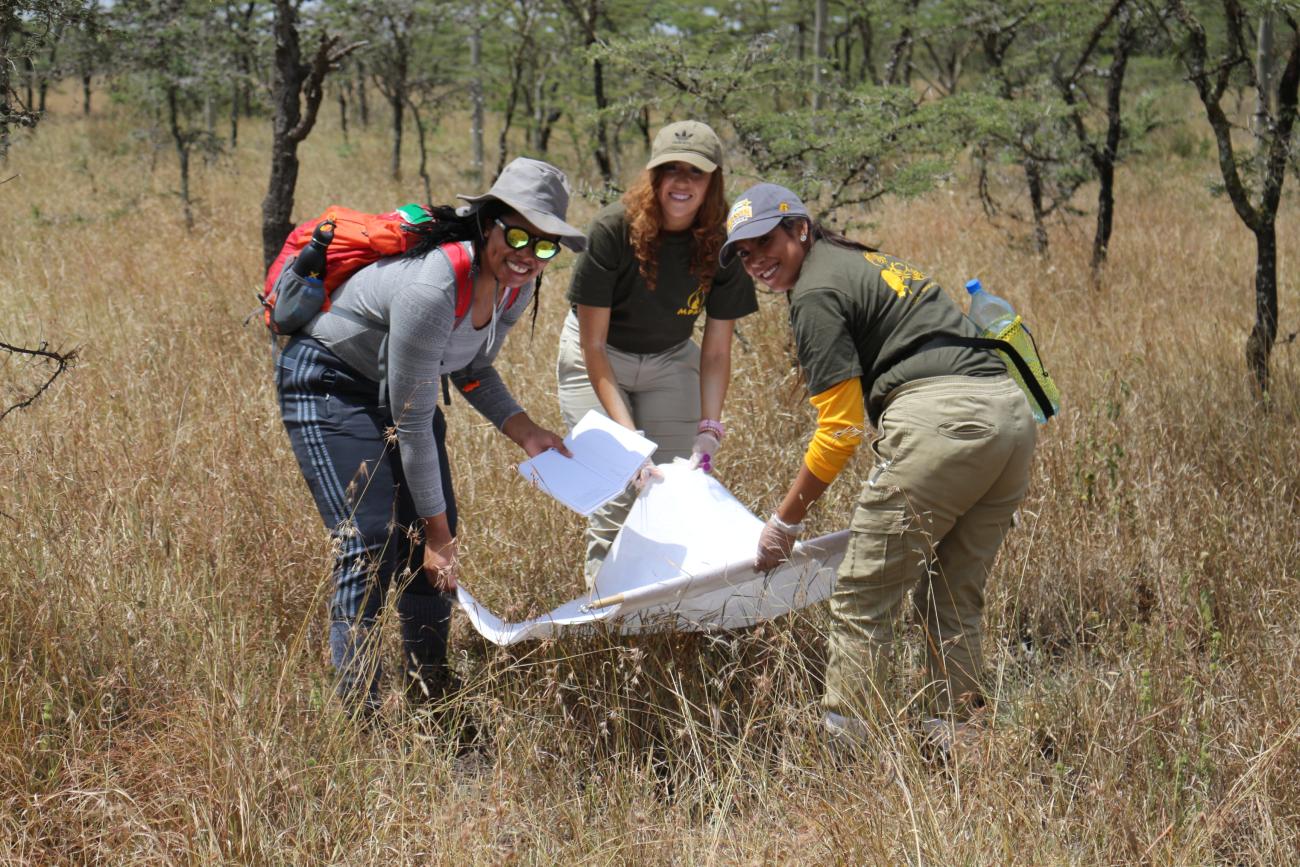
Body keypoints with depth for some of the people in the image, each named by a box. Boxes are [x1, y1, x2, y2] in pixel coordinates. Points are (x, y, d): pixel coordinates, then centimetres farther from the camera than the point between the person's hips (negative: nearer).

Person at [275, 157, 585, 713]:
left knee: (433, 543, 4)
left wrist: (525, 431, -7)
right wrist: (436, 530, -21)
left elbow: (470, 370, 9)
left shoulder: (515, 287, -11)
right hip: (330, 384, -8)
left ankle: (428, 701, 17)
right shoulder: (432, 288, -36)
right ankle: (356, 713, -11)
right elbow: (413, 423, -28)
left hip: (396, 388, 8)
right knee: (371, 544, -17)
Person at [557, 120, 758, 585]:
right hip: (598, 359, -3)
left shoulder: (722, 245, -19)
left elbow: (716, 352, -13)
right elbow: (594, 345, -24)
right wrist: (628, 435, -29)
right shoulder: (613, 230, -28)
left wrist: (708, 435, -23)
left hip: (671, 360, 3)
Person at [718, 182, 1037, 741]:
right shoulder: (867, 263, 27)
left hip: (941, 418, -9)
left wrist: (786, 521, 7)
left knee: (861, 602, -2)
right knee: (952, 602, 18)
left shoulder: (816, 292, 1)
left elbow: (841, 430, -3)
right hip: (1011, 410, 9)